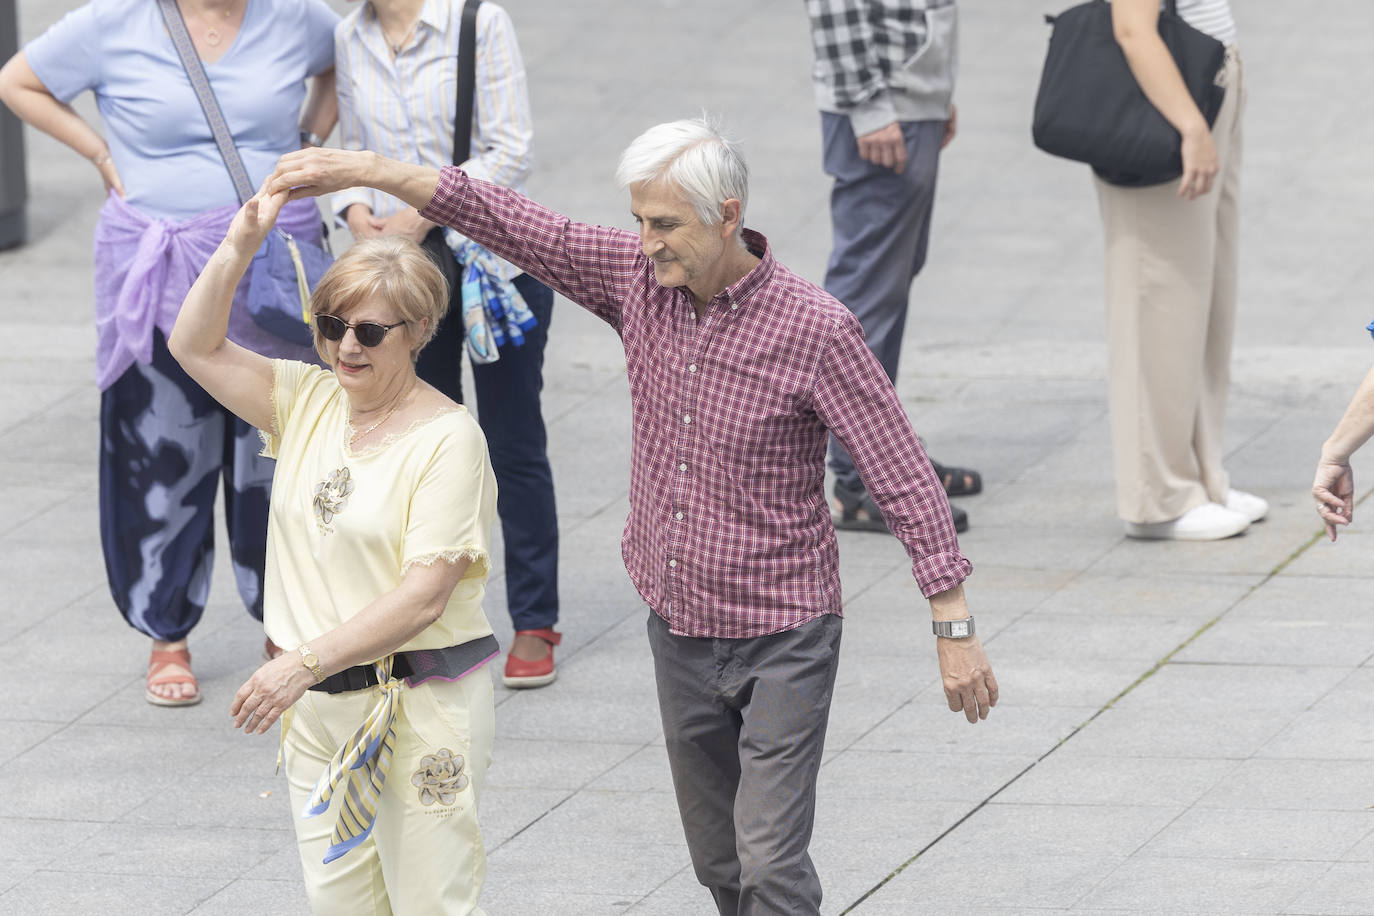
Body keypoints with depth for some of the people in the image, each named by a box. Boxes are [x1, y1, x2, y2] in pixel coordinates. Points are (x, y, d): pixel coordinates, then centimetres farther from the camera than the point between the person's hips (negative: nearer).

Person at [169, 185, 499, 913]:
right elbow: (195, 347, 4)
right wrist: (241, 243, -9)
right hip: (316, 707, 6)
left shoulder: (447, 438, -13)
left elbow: (423, 596, -20)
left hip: (418, 707, -6)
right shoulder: (309, 401, 8)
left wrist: (304, 663, -26)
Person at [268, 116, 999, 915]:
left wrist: (955, 628, -16)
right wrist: (365, 170, -11)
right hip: (680, 631, 6)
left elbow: (904, 476, -16)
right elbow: (508, 223, -3)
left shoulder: (815, 329, -18)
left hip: (781, 639, -6)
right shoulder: (639, 280, -3)